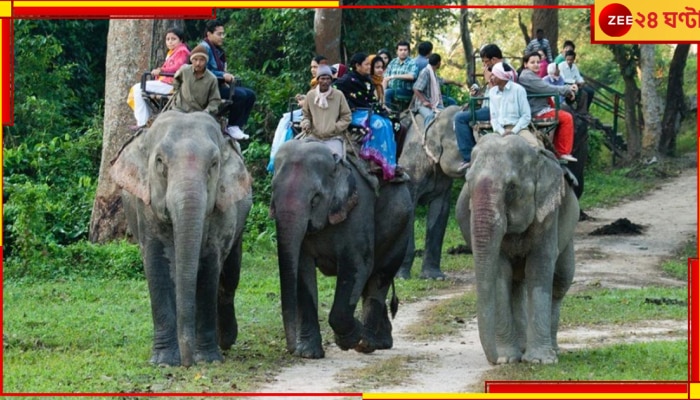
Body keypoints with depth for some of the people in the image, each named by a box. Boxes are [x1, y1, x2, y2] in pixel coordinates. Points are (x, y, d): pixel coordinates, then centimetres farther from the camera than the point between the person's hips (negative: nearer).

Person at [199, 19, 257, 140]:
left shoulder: (218, 50, 18)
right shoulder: (205, 47, -10)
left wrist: (227, 77, 3)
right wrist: (223, 76, -24)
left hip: (219, 85, 10)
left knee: (250, 94, 1)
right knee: (240, 95, -25)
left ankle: (237, 126, -4)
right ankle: (232, 126, -14)